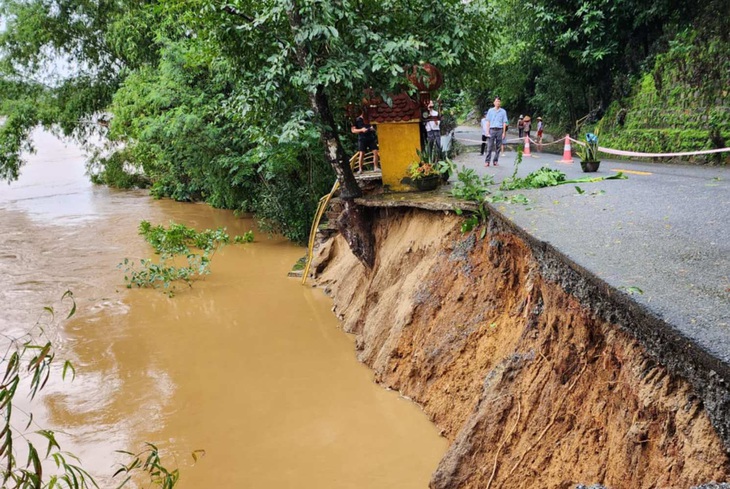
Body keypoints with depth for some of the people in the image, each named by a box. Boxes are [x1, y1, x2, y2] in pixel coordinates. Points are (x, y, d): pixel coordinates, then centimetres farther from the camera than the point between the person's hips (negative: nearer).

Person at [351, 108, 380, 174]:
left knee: (375, 152, -4)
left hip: (371, 138, 4)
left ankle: (376, 167, 5)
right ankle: (360, 169, -3)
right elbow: (353, 130, -2)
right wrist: (361, 130, -16)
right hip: (362, 139, -4)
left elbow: (373, 127, 24)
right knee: (361, 153, -9)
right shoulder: (357, 120, 1)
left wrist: (373, 128, -1)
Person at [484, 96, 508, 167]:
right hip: (492, 129, -1)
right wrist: (487, 131, -2)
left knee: (498, 147, 3)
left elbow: (504, 123, 7)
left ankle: (495, 161, 11)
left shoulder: (503, 111, 8)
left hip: (499, 130, 1)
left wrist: (504, 132, 0)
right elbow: (488, 121, 7)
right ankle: (487, 161, -5)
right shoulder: (490, 111, 8)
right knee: (489, 146, -5)